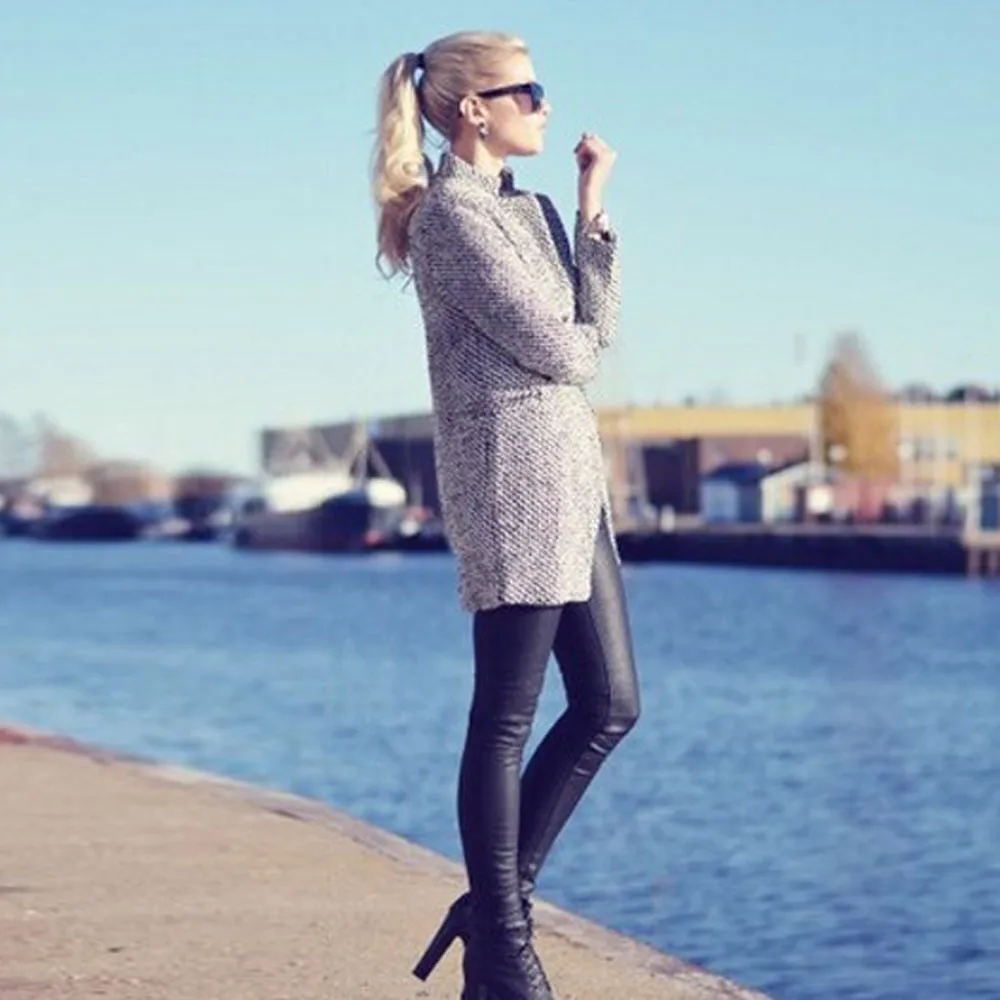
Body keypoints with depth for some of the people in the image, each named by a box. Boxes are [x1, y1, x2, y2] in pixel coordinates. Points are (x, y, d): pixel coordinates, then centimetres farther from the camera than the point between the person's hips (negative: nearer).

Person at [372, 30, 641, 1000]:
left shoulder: (526, 208, 19)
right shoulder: (454, 214, -10)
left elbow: (597, 329, 11)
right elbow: (554, 349, -14)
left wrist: (595, 210, 6)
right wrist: (579, 346, 9)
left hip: (569, 476, 10)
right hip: (511, 478, -10)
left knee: (610, 704, 10)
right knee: (507, 720, -3)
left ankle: (495, 899, 19)